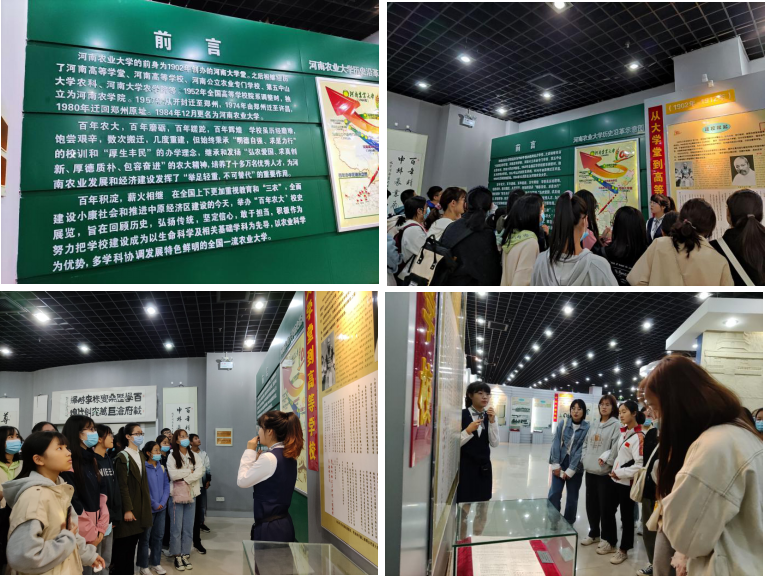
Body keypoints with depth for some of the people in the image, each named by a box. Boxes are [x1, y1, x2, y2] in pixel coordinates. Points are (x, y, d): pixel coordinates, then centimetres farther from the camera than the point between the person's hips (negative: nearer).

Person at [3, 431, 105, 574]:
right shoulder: (34, 496, -25)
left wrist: (87, 554, 15)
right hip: (47, 571, -8)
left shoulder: (59, 490, 4)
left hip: (68, 570, 8)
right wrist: (67, 540, -21)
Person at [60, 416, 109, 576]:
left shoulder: (91, 460, 13)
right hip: (79, 534, -7)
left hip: (96, 533, 7)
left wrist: (100, 529, 0)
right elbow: (71, 502, -18)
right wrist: (90, 534, -12)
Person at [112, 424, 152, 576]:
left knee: (132, 544, 12)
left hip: (140, 507, 7)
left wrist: (146, 505, 11)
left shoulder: (141, 456, 13)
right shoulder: (123, 457, -11)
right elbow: (122, 486, -16)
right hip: (128, 507, -7)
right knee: (123, 545, 0)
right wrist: (127, 509, -19)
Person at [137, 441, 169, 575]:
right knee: (145, 537, 5)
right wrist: (154, 504, -14)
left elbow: (166, 485, 7)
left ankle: (155, 563, 23)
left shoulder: (161, 467, 7)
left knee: (158, 536, 11)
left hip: (161, 508, 5)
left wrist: (163, 502, -6)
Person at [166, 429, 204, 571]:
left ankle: (185, 554, 17)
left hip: (191, 495, 4)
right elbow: (173, 474, -17)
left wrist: (186, 479, -16)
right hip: (177, 495, -4)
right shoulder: (172, 457, -4)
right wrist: (190, 471, -8)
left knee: (188, 528, 7)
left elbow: (200, 471, -5)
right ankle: (177, 556, 11)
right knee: (176, 528, 1)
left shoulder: (193, 456, 8)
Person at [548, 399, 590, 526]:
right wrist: (556, 465, -10)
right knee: (554, 494, -4)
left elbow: (582, 450, -11)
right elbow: (556, 443, -3)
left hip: (575, 466, -1)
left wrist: (570, 470, -13)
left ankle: (568, 524, 24)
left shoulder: (587, 427, -9)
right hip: (560, 463, 1)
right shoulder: (563, 424, -1)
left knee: (572, 497, 8)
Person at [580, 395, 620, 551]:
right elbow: (585, 444, 17)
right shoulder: (594, 425, 13)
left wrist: (606, 461, -20)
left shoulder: (616, 425, -8)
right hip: (590, 471, 7)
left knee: (606, 507, 1)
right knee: (591, 505, 15)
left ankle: (608, 538, 14)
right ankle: (594, 534, 30)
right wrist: (585, 459, 5)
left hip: (605, 473, -7)